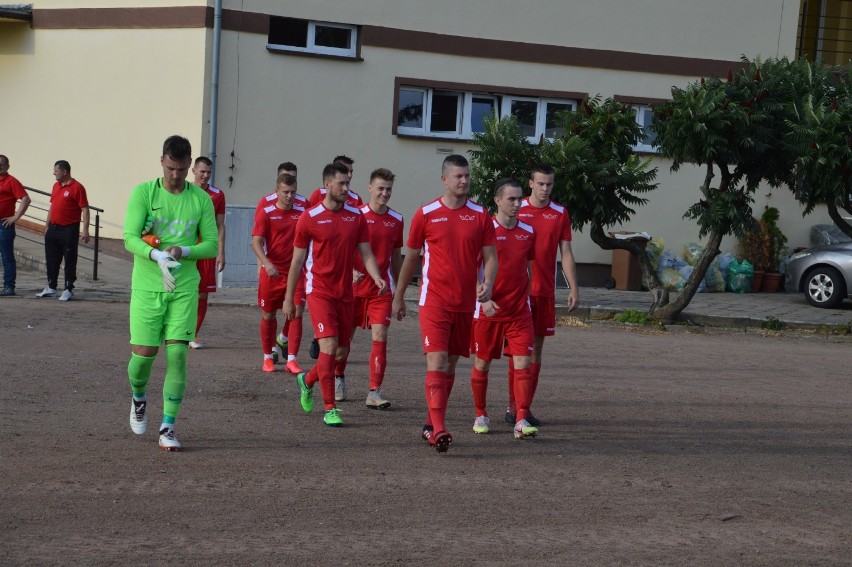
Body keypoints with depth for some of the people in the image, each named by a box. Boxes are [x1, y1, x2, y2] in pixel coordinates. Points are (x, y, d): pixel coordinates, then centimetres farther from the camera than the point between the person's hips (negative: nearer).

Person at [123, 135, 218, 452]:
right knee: (144, 352, -2)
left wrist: (182, 251, -17)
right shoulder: (143, 192, -3)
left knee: (177, 354, -7)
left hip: (184, 289, 1)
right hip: (147, 287, -1)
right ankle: (139, 397, 33)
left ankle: (168, 428, 1)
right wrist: (157, 255, -30)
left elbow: (212, 245, 2)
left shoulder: (201, 199, 3)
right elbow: (130, 238, -11)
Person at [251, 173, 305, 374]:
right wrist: (267, 263, -25)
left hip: (295, 272, 1)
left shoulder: (302, 213, 5)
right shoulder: (266, 213, -2)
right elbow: (256, 242, -9)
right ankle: (268, 357, 23)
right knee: (268, 315, 8)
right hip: (272, 272, -1)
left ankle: (291, 359, -2)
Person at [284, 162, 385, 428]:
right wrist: (289, 298, 3)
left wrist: (376, 277, -15)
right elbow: (297, 260, 1)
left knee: (342, 350, 9)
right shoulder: (309, 218, -5)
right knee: (329, 346, -15)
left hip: (345, 293, 5)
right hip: (319, 291, -5)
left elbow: (366, 254, 6)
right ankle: (330, 409, -8)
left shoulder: (356, 217, 6)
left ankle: (307, 381, 37)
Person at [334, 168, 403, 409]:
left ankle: (374, 392, -8)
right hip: (354, 287, -2)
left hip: (381, 289, 2)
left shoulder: (396, 221, 5)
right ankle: (338, 378, 35)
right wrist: (351, 271, -23)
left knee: (380, 337, -9)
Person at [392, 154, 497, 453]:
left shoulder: (480, 215, 5)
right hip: (434, 301, -3)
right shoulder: (426, 214, 0)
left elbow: (490, 256, 6)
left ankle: (431, 424, 24)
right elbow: (411, 257, 9)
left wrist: (488, 283, -15)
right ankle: (438, 429, -19)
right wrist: (398, 296, 14)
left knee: (451, 364, 10)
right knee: (437, 361, -14)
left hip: (465, 303, 3)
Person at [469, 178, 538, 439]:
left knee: (523, 362, -8)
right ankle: (480, 415, 24)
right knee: (482, 363, 8)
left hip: (519, 310, 3)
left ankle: (522, 420, -8)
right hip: (489, 309, -3)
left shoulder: (527, 232, 6)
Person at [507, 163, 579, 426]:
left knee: (536, 348, 5)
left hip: (545, 291, 3)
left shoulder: (560, 214, 6)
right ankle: (513, 406, 3)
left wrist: (573, 288, 1)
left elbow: (566, 253, 8)